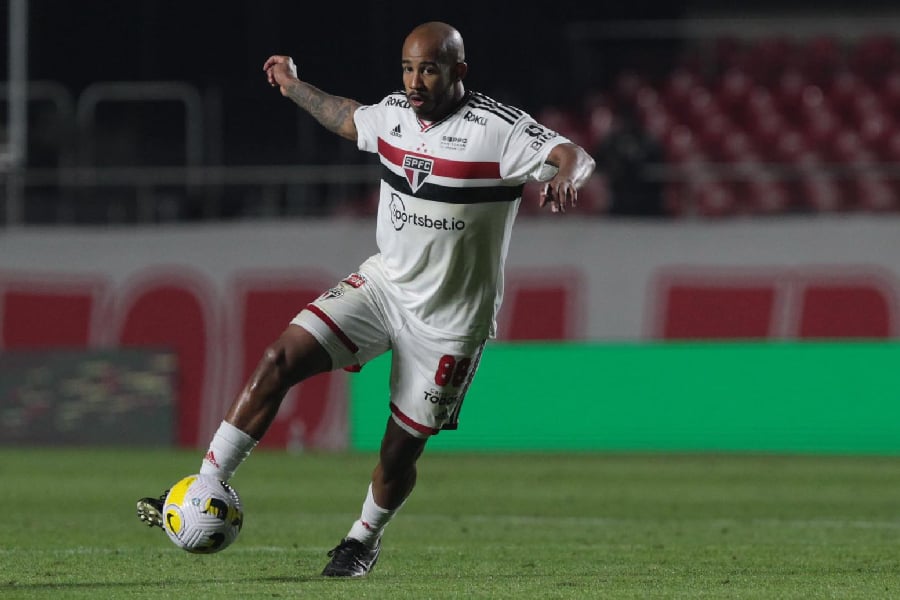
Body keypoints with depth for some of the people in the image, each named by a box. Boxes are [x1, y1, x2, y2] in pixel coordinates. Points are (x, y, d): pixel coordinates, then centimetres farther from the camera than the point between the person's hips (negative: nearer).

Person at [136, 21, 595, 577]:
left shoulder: (498, 129, -18)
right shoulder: (395, 113, 1)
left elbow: (574, 155, -28)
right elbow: (350, 119, 23)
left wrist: (565, 176, -51)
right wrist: (296, 87, 32)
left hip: (449, 321, -5)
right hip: (384, 281, 5)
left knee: (401, 448, 2)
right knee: (279, 360, -14)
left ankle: (365, 540, 33)